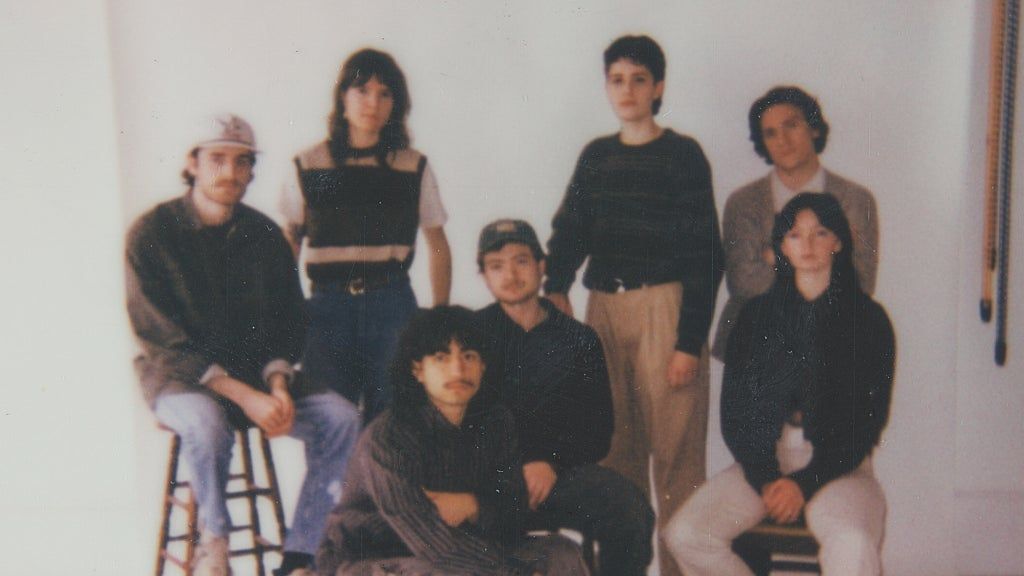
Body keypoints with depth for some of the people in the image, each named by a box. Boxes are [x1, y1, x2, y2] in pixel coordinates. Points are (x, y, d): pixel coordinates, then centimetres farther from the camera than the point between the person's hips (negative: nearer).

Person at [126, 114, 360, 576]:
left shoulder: (264, 234, 5)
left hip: (256, 375, 4)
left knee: (340, 416, -19)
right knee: (206, 422, -38)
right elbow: (162, 342, -14)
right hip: (179, 379, -4)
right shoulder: (151, 234, -8)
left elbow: (287, 322, 8)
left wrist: (278, 385, -13)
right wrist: (244, 395, -23)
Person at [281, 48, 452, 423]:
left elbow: (438, 245, 11)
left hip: (392, 305, 0)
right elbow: (288, 244, 10)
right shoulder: (309, 167, 5)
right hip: (327, 305, 0)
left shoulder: (414, 168, 5)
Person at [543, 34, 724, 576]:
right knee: (613, 446, 8)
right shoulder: (595, 156, 14)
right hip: (603, 308, 4)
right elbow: (569, 230, 10)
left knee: (674, 448, -4)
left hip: (663, 307, -4)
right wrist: (555, 287, -10)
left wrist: (690, 341, -10)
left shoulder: (683, 154, 0)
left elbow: (705, 254, -4)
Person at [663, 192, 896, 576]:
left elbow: (868, 418, -2)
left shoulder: (867, 319, 3)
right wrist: (764, 478, -8)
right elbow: (734, 408, 7)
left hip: (837, 463, -3)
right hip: (763, 460, 3)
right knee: (684, 535, -20)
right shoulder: (757, 316, 10)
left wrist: (805, 483, -11)